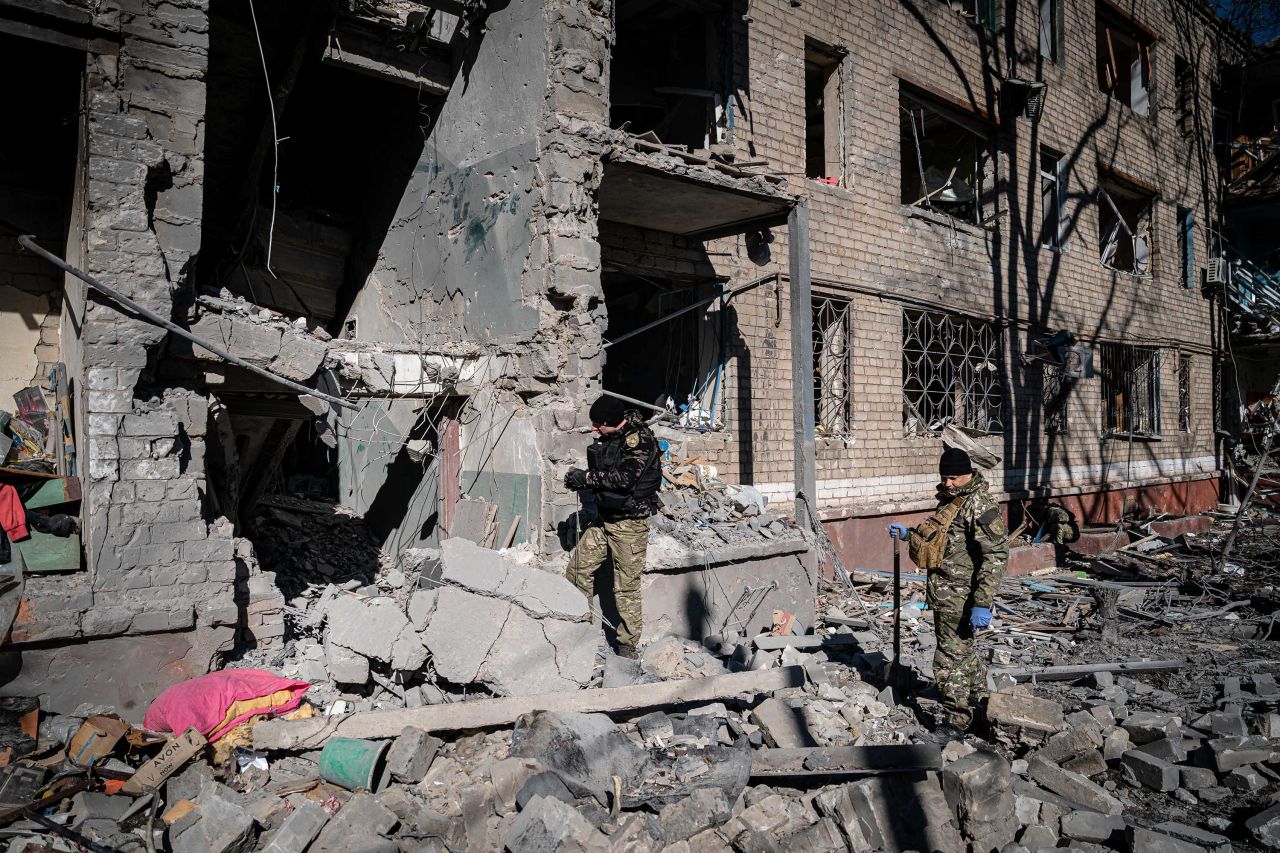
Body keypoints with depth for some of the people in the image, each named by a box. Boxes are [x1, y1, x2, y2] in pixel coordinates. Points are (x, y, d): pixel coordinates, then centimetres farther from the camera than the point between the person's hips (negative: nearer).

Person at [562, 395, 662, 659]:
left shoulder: (640, 439, -16)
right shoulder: (606, 439, 9)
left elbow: (624, 478, -26)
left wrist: (587, 477, -16)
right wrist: (579, 480, -2)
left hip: (630, 523, -8)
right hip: (603, 518, 8)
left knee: (626, 587, -2)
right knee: (577, 570, 6)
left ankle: (628, 644, 10)